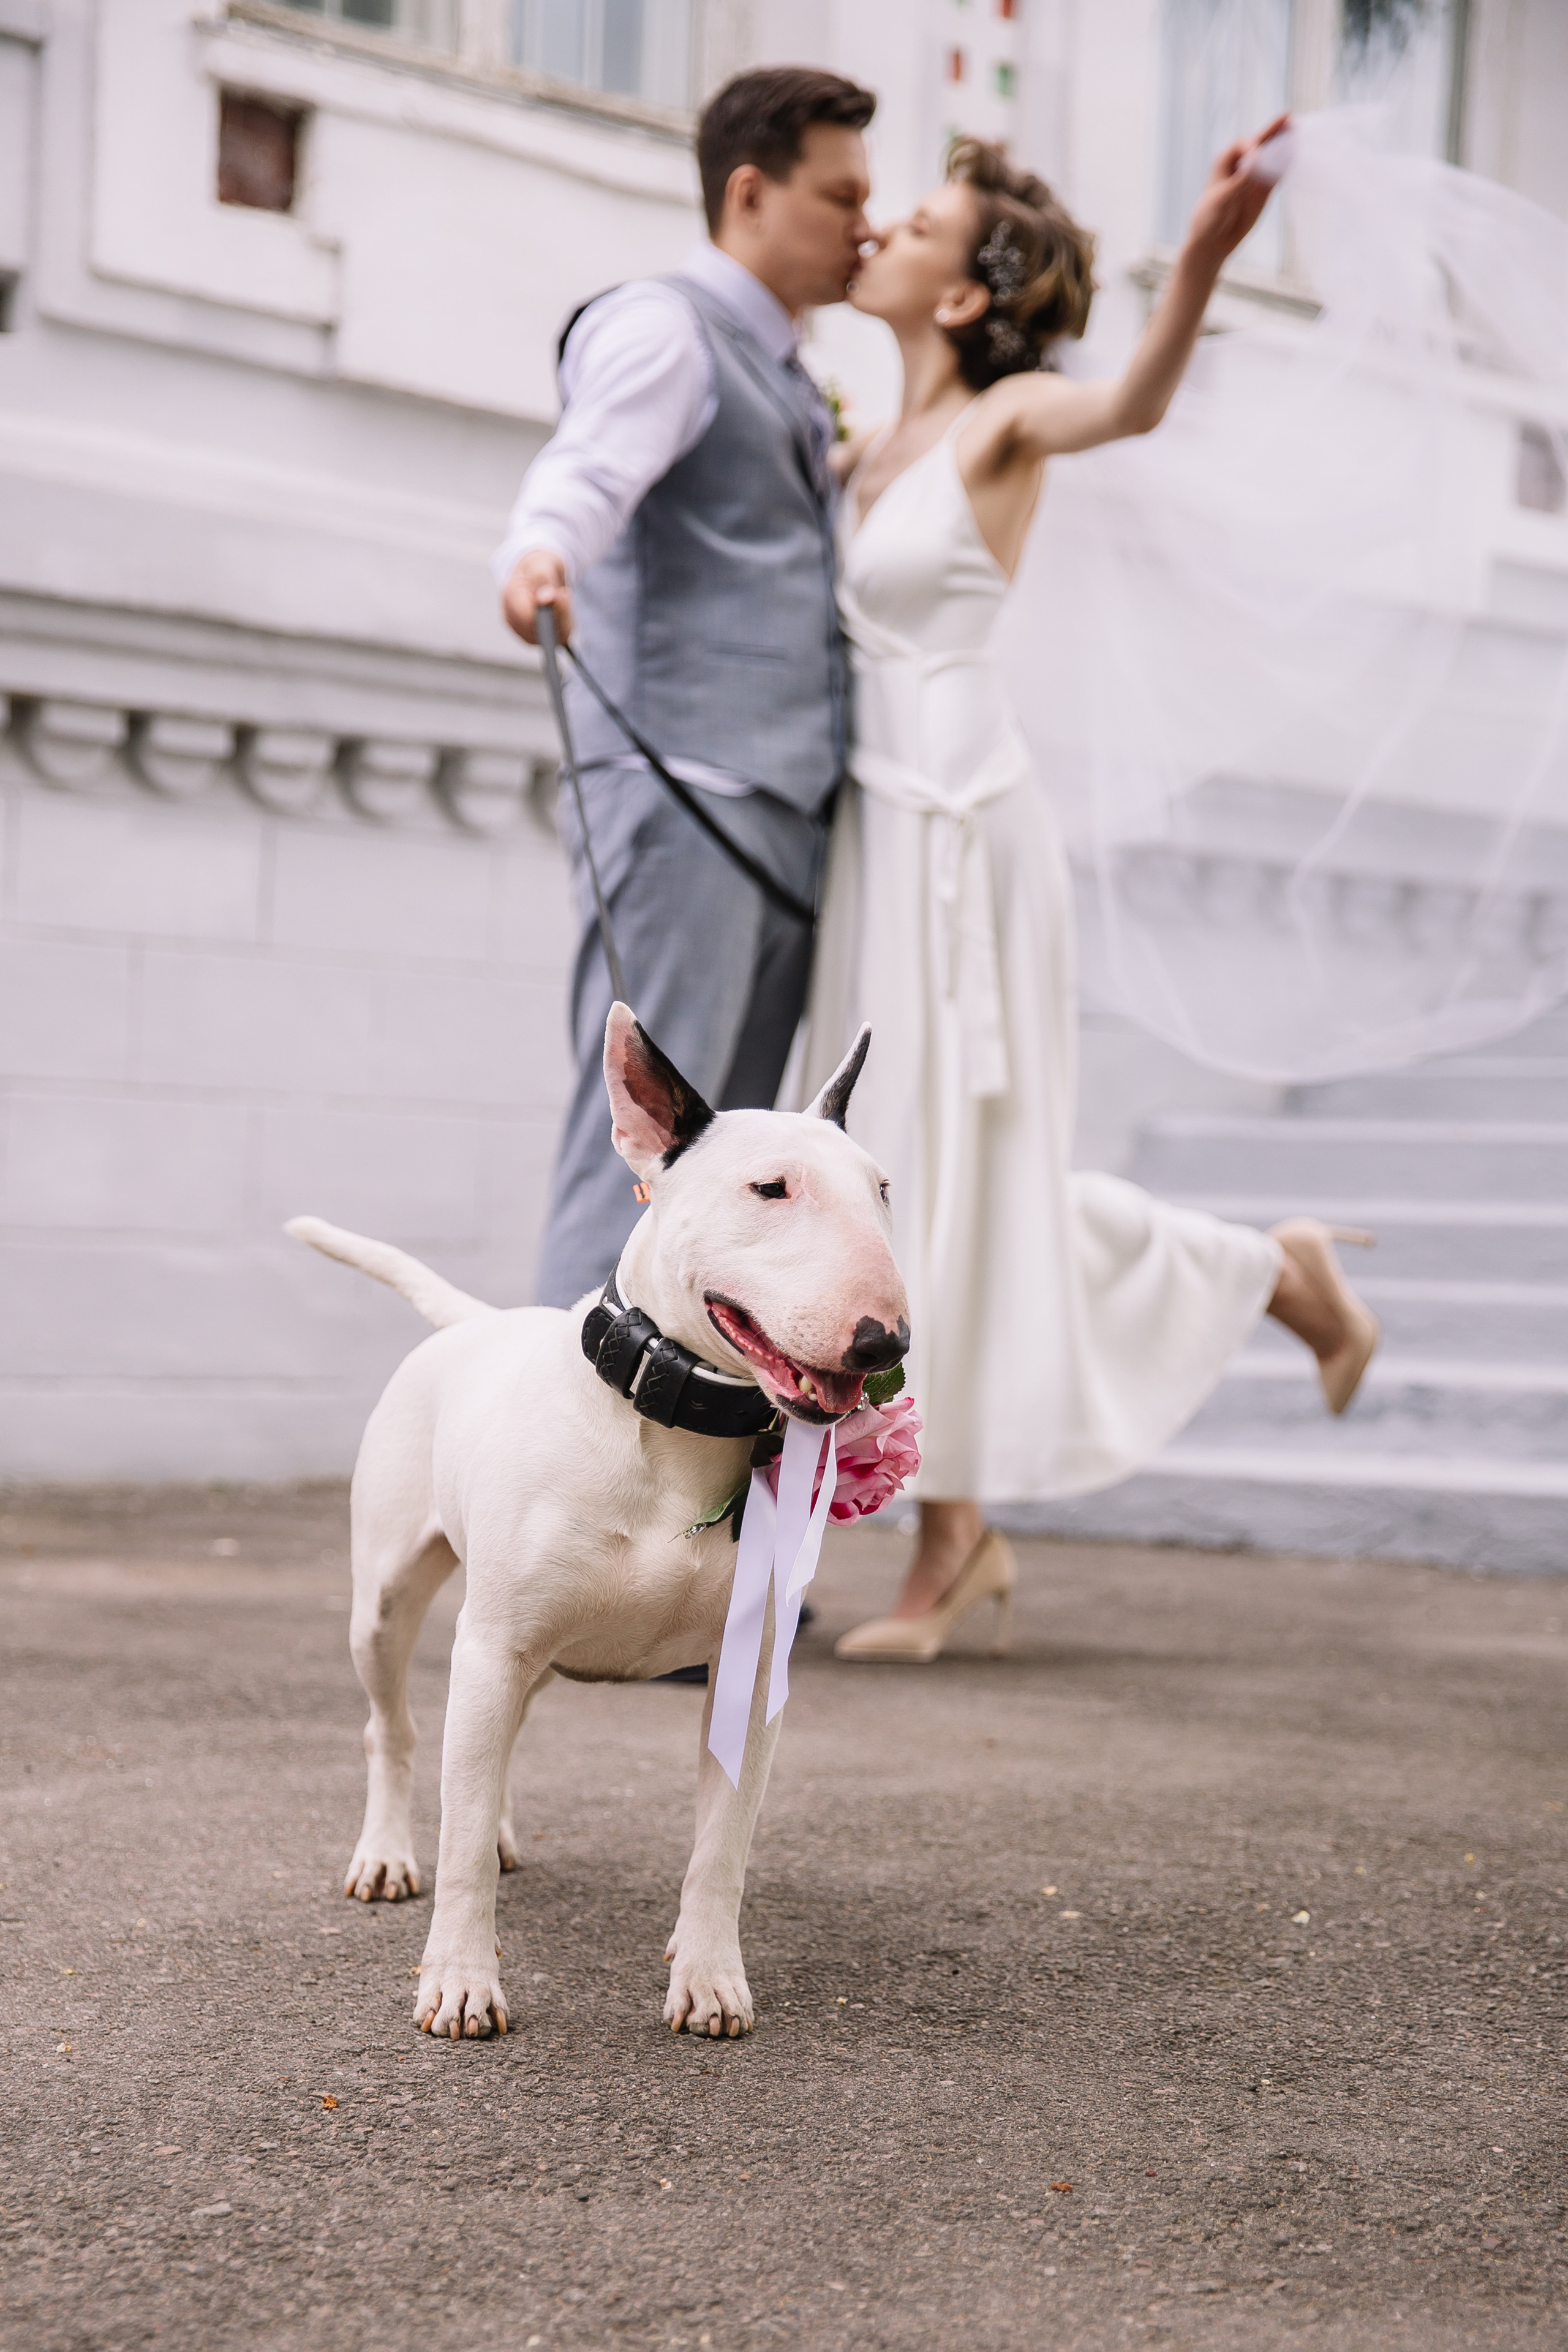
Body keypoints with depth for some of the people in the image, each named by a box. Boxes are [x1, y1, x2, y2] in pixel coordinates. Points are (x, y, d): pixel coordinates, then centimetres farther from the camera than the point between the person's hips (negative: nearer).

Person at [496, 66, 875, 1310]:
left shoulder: (791, 382, 25)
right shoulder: (663, 329, -4)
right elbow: (586, 469, -25)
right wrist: (537, 551, -44)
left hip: (785, 817, 9)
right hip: (682, 796, -9)